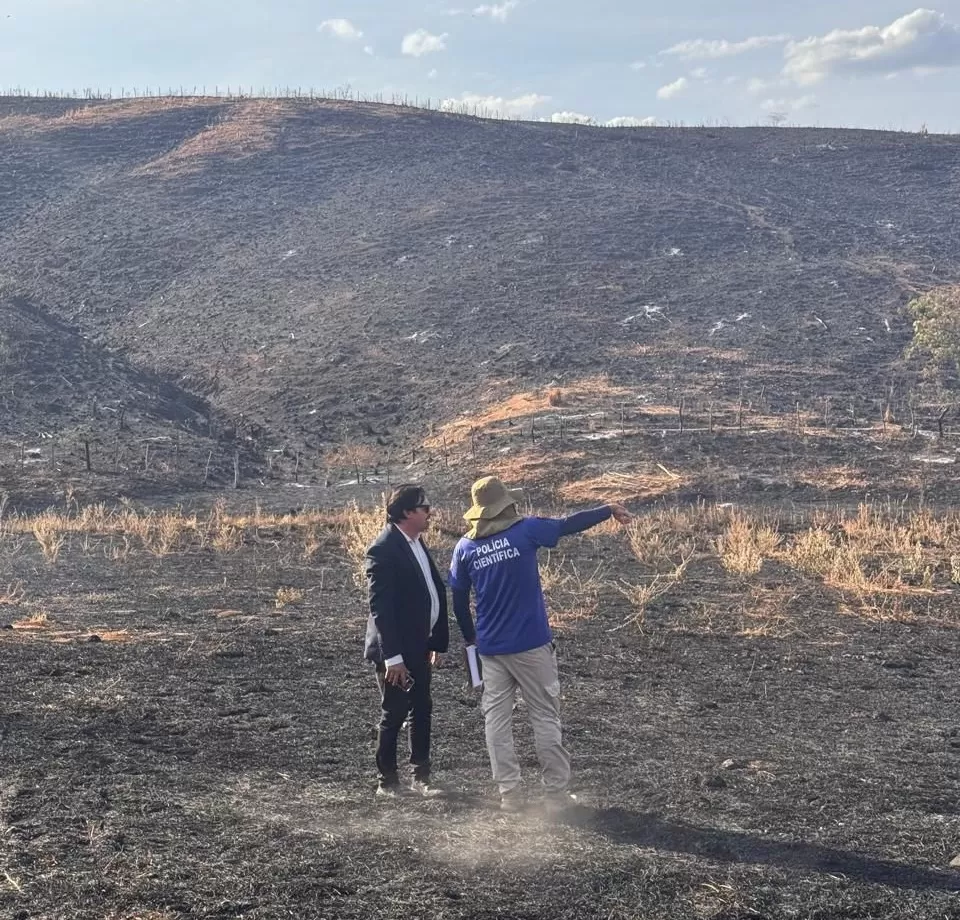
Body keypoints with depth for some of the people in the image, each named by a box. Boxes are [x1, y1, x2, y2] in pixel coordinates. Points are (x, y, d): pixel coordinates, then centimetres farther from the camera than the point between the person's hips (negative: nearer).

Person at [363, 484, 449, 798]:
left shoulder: (416, 543, 9)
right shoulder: (382, 550, -18)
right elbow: (381, 607, -21)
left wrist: (435, 642, 13)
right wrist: (392, 657, -23)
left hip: (419, 646, 8)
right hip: (396, 650, -8)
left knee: (422, 712, 14)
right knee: (394, 715, 3)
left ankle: (421, 776, 25)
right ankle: (387, 781, 16)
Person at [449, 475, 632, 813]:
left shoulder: (465, 547, 1)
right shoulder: (525, 530, -9)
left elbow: (459, 601, 7)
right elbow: (570, 524, 1)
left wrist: (470, 637, 23)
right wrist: (609, 510, 15)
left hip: (491, 649, 3)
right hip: (531, 645, -3)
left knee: (496, 719, 9)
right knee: (545, 718, 6)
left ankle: (509, 796, 8)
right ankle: (557, 794, 9)